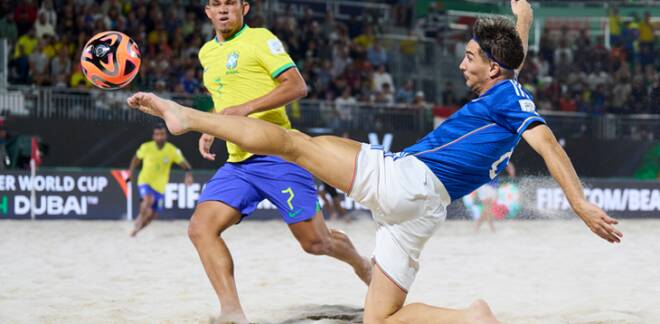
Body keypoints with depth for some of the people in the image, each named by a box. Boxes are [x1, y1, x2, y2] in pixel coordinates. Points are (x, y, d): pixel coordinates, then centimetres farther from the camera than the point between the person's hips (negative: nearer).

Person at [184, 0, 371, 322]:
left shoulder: (260, 39, -4)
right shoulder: (206, 53, 17)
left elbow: (297, 86, -13)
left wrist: (245, 108, -21)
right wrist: (210, 130, 13)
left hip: (277, 155, -6)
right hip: (236, 163, 6)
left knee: (315, 242, -2)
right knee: (200, 228, -17)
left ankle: (363, 266, 32)